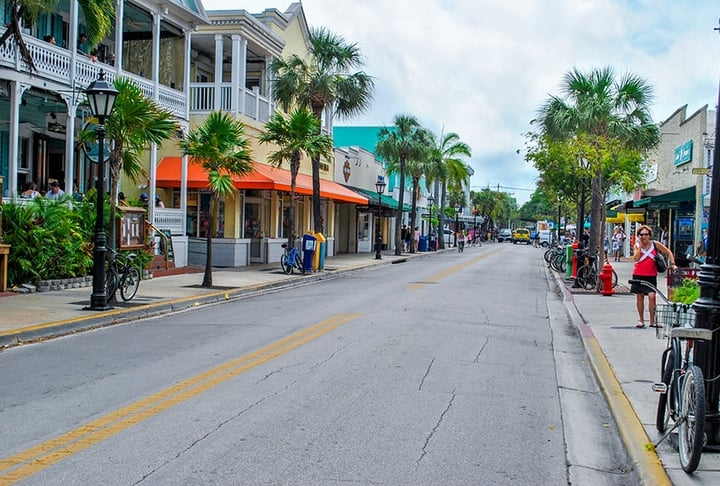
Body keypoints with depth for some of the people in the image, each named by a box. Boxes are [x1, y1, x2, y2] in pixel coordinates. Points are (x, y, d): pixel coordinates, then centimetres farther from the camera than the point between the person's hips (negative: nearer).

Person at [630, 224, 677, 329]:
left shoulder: (655, 244, -2)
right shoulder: (637, 246, 0)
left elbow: (668, 252, 8)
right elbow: (636, 258, -15)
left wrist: (672, 264, -1)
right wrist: (640, 245, -17)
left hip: (651, 276, -1)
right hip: (638, 275, 1)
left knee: (651, 296, -14)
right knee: (639, 297, 6)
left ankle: (652, 321, -4)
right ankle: (641, 321, 18)